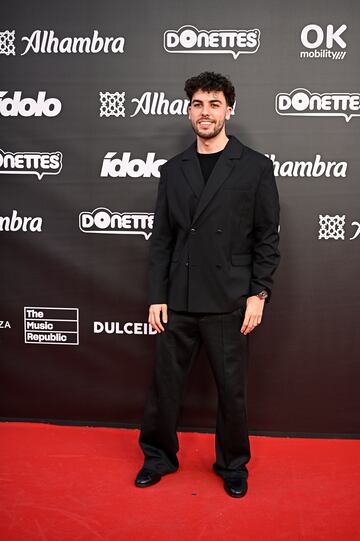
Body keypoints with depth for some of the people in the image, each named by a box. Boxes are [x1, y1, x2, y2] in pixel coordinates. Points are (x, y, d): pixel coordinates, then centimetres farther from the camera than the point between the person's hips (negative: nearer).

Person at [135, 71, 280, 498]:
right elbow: (161, 240, 7)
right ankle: (159, 456, 33)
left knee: (232, 390, 10)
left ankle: (233, 465, 32)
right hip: (178, 302, 3)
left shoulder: (256, 167, -1)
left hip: (228, 303, -2)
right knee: (164, 383, 11)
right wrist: (156, 297, 2)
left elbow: (267, 237, -1)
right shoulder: (172, 170, 8)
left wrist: (258, 294, -7)